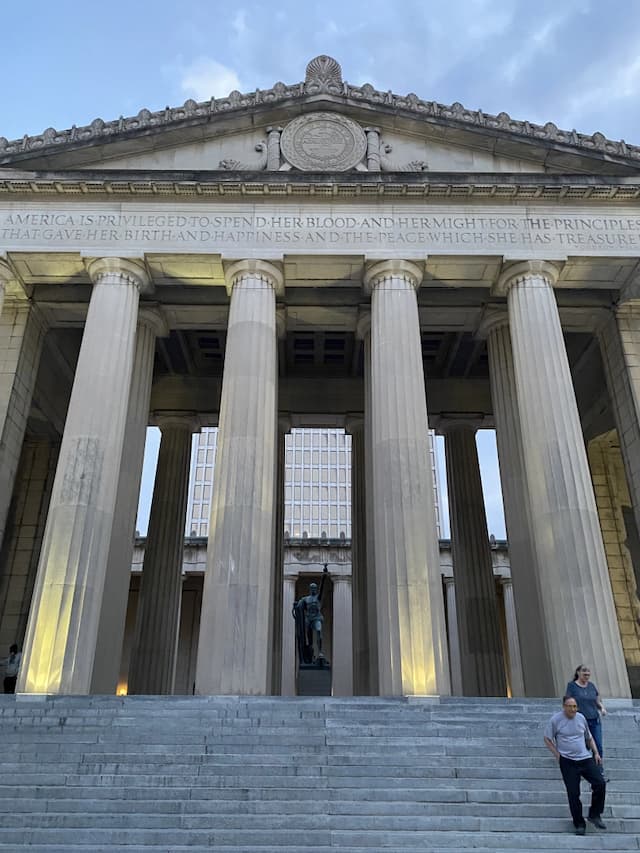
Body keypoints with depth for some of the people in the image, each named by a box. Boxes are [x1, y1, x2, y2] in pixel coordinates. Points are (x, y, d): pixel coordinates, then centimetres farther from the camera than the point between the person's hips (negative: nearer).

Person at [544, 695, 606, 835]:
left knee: (600, 783, -9)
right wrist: (557, 755, -6)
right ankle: (579, 824, 14)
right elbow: (547, 739, 0)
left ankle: (594, 815, 10)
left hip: (586, 758, 4)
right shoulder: (556, 719, -8)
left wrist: (596, 753, 10)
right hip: (568, 761, -4)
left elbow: (589, 737, 20)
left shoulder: (581, 718, 5)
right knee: (573, 793, -3)